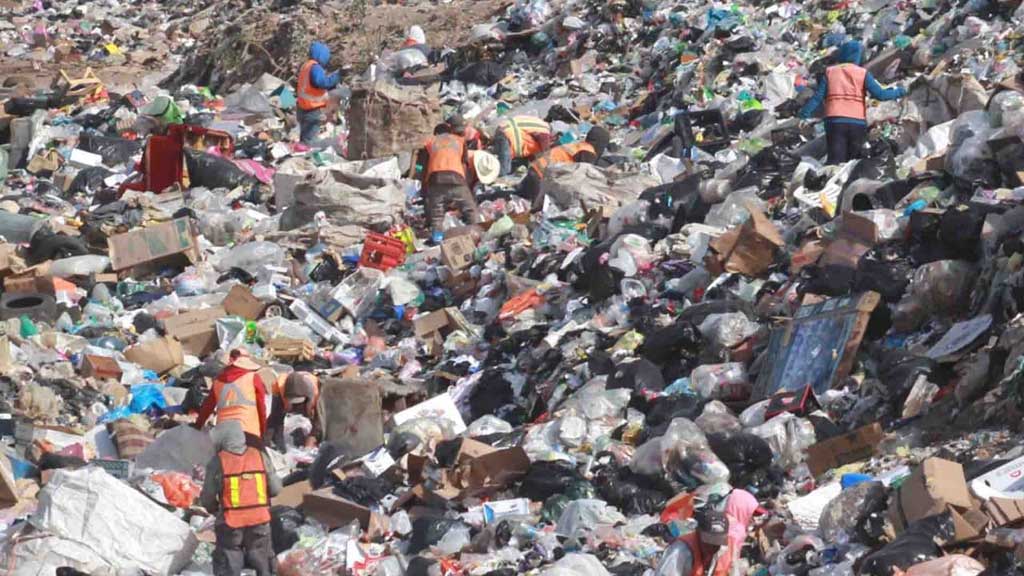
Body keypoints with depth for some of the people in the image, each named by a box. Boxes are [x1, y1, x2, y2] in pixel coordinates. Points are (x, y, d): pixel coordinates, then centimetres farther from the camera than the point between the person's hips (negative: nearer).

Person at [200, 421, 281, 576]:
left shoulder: (218, 462, -11)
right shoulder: (260, 456, -3)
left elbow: (207, 498, -7)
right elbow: (275, 489, -1)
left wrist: (213, 508, 15)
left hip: (231, 523, -2)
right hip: (260, 520, 2)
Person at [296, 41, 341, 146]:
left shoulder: (306, 66, 14)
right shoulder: (315, 68, -19)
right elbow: (323, 82, -34)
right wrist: (338, 75, -30)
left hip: (303, 108, 10)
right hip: (313, 111, -10)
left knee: (304, 139, 18)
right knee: (309, 141, -8)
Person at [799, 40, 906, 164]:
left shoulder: (830, 72, 6)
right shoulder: (863, 73, 2)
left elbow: (818, 97, 0)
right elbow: (880, 94, -3)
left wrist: (804, 114, 5)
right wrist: (898, 92, 12)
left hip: (834, 122, 0)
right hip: (858, 123, 0)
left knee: (835, 160, -5)